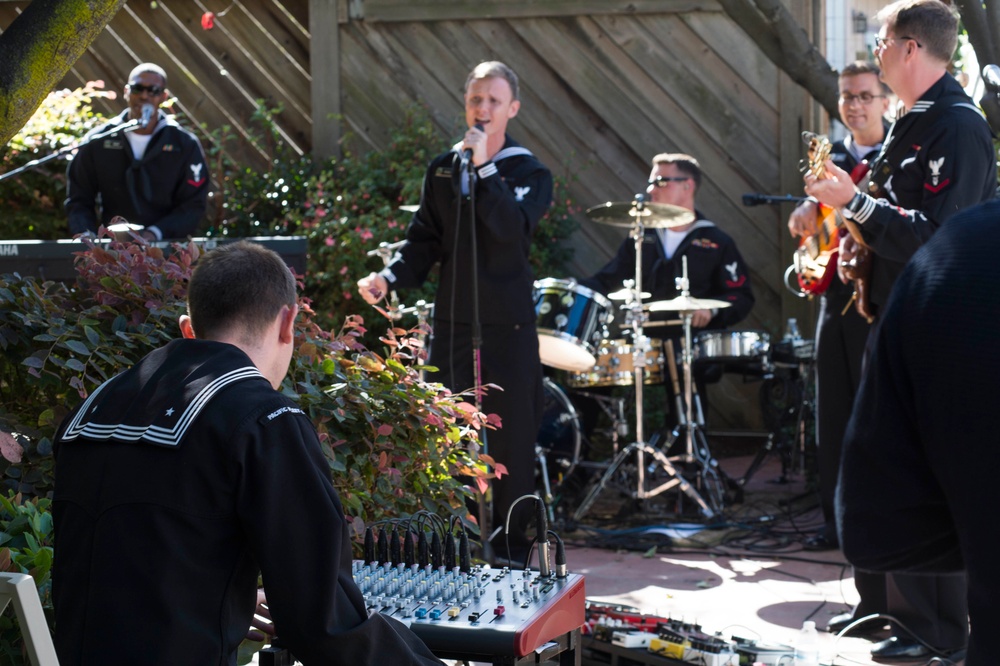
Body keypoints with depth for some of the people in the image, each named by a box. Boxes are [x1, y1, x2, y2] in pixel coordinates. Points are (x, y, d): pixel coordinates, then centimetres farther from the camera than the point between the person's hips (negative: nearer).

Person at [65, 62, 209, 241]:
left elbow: (194, 204, 2)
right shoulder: (97, 142, 9)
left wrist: (155, 233, -13)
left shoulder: (185, 144, 5)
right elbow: (78, 200, 12)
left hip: (165, 246, -1)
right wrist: (86, 236, -7)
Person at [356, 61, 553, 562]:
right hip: (452, 322, 4)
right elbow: (424, 239, 11)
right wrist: (388, 278, -5)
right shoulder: (442, 170, 11)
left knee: (510, 438, 1)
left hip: (508, 325, -3)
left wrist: (484, 167, -21)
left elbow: (513, 229, -20)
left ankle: (511, 550, 11)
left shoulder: (529, 172, -1)